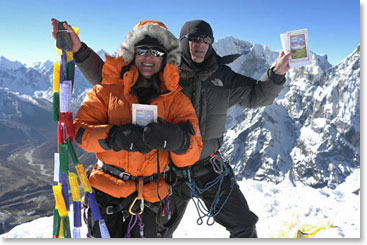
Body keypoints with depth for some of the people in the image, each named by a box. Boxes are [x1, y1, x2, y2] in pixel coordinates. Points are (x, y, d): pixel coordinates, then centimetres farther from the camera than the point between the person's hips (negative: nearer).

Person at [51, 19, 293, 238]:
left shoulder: (222, 76, 0)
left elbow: (257, 95, 8)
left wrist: (276, 73, -9)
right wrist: (79, 49, -18)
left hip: (210, 168, 2)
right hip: (171, 172, -1)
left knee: (244, 224, 10)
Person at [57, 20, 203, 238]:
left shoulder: (176, 100, 3)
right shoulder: (108, 89, 3)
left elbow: (191, 156, -3)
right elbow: (81, 129, -5)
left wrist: (177, 140, -27)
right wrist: (114, 136, -24)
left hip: (149, 198, 1)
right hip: (106, 191, 0)